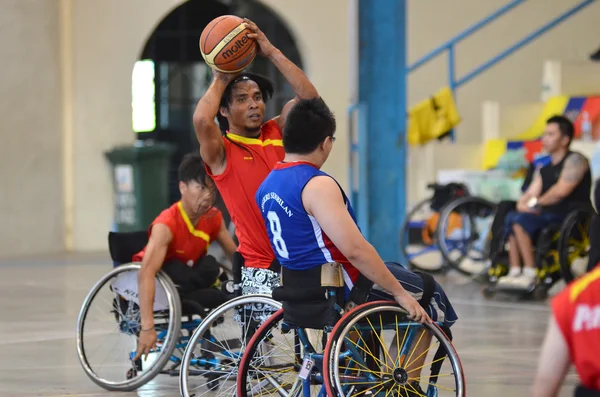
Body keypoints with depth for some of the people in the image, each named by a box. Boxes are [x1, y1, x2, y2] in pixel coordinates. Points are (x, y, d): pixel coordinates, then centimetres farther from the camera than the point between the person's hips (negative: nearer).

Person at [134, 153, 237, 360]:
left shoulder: (213, 218, -12)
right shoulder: (166, 224, -33)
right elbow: (146, 273, -43)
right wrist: (147, 326, -51)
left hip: (185, 276, 6)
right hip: (158, 279, -6)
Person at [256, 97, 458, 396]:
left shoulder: (267, 187, 5)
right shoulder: (318, 186, -24)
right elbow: (355, 250, -29)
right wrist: (399, 293, -20)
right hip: (342, 290, -9)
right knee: (429, 297, 10)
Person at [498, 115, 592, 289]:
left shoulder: (575, 160, -5)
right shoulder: (543, 170, 22)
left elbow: (561, 191, -17)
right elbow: (530, 194, 14)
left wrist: (536, 203, -6)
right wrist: (523, 204, -9)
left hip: (572, 219, -8)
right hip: (549, 216, 8)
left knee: (521, 220, -24)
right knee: (511, 217, -10)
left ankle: (530, 274, -29)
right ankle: (515, 272, -21)